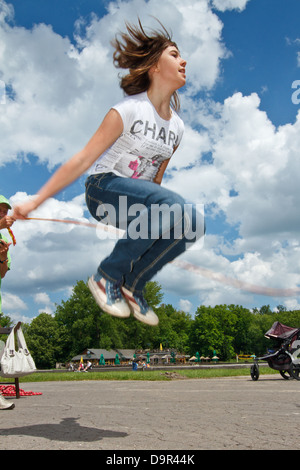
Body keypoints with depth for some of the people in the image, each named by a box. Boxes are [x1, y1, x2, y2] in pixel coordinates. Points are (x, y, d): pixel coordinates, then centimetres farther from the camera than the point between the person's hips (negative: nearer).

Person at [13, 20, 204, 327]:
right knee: (173, 205, -33)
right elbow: (82, 161, -14)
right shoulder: (129, 110, -12)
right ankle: (106, 277, -18)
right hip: (104, 188, -6)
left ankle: (133, 285, -3)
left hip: (139, 200, 6)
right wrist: (35, 202, -16)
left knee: (190, 223, -21)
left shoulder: (177, 126, 8)